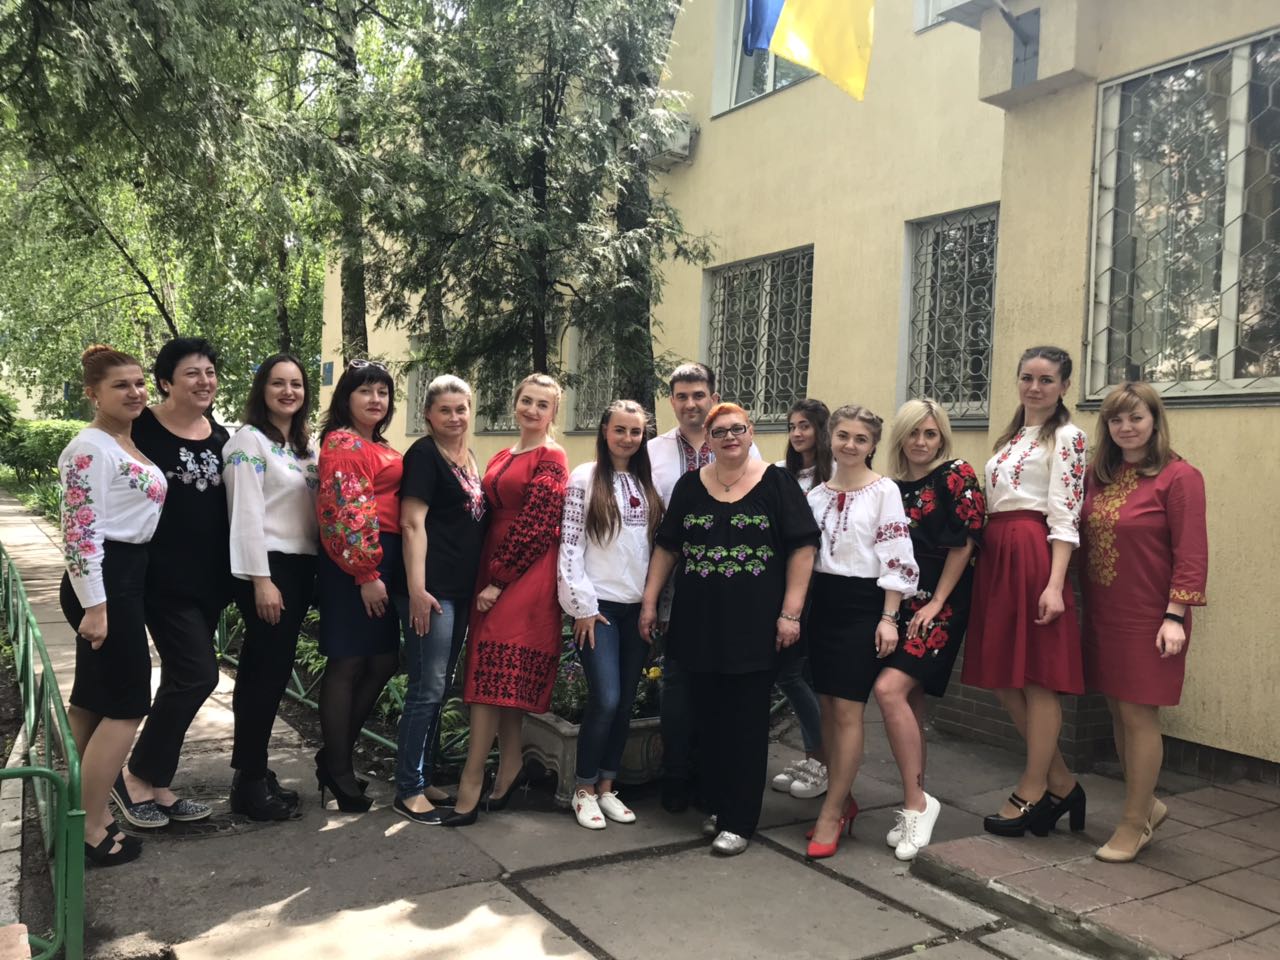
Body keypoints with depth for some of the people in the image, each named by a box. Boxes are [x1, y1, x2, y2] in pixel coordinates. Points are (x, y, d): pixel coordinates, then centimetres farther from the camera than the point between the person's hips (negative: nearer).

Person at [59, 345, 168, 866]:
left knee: (92, 701, 14)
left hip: (125, 576, 10)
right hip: (102, 583, -10)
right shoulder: (90, 448, -15)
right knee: (128, 705, -6)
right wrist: (95, 605, -23)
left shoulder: (130, 444, 14)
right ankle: (91, 832, 2)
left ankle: (81, 814, 24)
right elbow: (79, 531, -21)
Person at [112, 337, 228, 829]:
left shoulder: (221, 438, 10)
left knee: (182, 679, 11)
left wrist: (228, 575, 13)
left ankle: (157, 784, 23)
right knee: (198, 674, -11)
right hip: (163, 578, -7)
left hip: (208, 580, 7)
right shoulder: (141, 430, -8)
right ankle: (136, 776, 8)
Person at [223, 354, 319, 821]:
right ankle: (250, 783, 5)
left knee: (271, 671, 12)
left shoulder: (307, 444, 15)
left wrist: (312, 570, 11)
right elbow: (246, 514, -15)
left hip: (301, 566, 7)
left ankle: (253, 771, 21)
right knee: (267, 671, -5)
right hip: (266, 567, -7)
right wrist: (261, 579, -20)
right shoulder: (249, 440, -8)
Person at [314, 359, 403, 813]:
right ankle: (338, 770, 11)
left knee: (383, 662, 11)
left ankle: (334, 756, 25)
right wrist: (366, 574, -20)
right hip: (356, 563, -9)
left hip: (384, 562, 9)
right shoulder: (343, 443, -9)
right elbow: (345, 511, -17)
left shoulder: (381, 448, 20)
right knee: (347, 664, -1)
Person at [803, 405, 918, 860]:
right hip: (822, 601, 6)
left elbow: (897, 559, -9)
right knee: (827, 705, 9)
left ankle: (831, 813, 4)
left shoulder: (884, 491, -6)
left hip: (862, 604, -6)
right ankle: (843, 800, 24)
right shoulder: (817, 493, 9)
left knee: (847, 709, -5)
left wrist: (888, 618, -14)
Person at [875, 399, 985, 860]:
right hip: (899, 601, 6)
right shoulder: (893, 484, 10)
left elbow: (963, 543, -8)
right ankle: (916, 807, 17)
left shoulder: (957, 476, -5)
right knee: (910, 700, 7)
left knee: (890, 689, -19)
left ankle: (916, 803, -8)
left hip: (938, 605, -6)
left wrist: (936, 602, -9)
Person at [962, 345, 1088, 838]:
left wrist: (1054, 583, -18)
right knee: (1001, 677, 9)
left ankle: (1032, 793, 12)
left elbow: (1065, 516, -10)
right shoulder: (1011, 437, 20)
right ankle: (1061, 783, 22)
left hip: (1034, 556, -8)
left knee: (1037, 677, -1)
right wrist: (985, 555, 14)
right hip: (995, 556, 8)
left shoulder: (1066, 436, -2)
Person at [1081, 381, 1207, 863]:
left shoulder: (1178, 477, -10)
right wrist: (1083, 599, 8)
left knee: (1138, 715, 1)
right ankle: (1147, 803, 33)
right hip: (1103, 616, 6)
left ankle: (1134, 824, 16)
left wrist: (1175, 616, -16)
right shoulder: (1098, 475, 7)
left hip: (1147, 619, -6)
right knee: (1118, 711, 13)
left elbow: (1191, 554, -12)